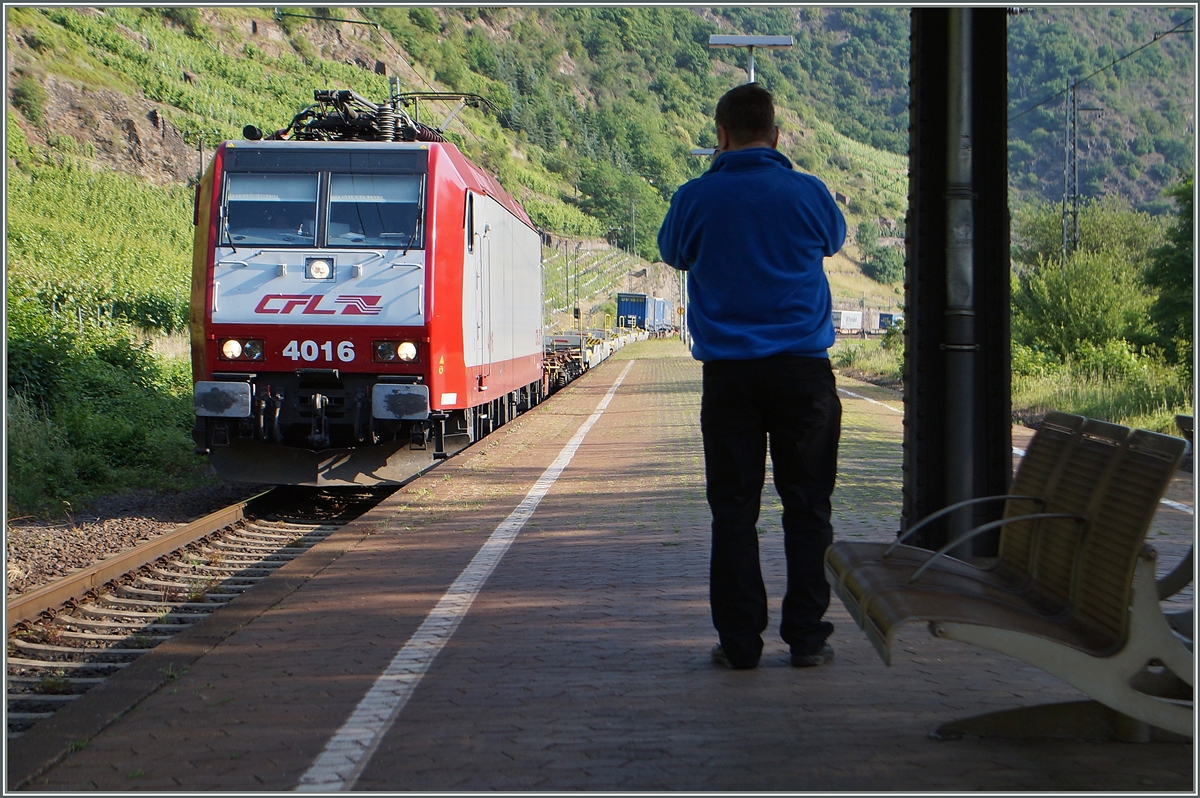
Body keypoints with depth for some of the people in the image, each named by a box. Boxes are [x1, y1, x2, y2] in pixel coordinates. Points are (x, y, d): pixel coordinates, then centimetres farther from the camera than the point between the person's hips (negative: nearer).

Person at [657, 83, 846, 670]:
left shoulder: (696, 197, -4)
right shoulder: (808, 193, -3)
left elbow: (673, 253, 17)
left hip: (728, 372, 0)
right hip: (803, 368, 0)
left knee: (733, 508, 5)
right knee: (807, 506, 6)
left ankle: (739, 641, 4)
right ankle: (807, 638, 7)